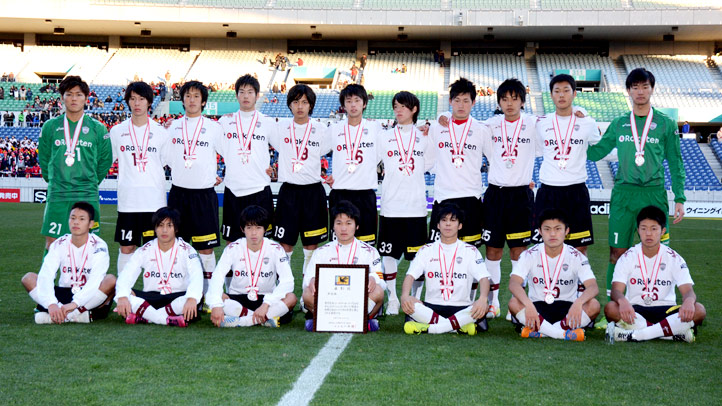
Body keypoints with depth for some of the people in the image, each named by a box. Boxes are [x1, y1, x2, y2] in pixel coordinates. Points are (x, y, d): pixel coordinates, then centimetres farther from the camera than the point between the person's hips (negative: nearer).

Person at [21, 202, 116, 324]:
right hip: (64, 295, 3)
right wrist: (51, 304, -37)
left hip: (91, 298, -2)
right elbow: (45, 275, -18)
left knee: (110, 280, -32)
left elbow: (96, 279, -27)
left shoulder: (98, 246, -11)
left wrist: (75, 303, -42)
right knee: (29, 278, -14)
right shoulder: (59, 245, -3)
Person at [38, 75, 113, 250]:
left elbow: (105, 160, 10)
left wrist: (91, 182, 9)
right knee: (52, 245, 0)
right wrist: (53, 181, 11)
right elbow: (43, 159, 14)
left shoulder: (98, 128, 3)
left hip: (88, 196, 0)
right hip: (57, 196, 1)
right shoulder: (50, 126, 5)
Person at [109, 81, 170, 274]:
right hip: (127, 199, 1)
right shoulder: (117, 131, 6)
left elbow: (169, 162, 13)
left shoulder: (160, 132, 5)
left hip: (154, 200, 0)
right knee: (126, 247, 5)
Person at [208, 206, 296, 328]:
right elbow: (217, 276, -18)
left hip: (265, 298, 0)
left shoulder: (275, 249, -8)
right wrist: (216, 305, -36)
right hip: (237, 300, 1)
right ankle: (265, 319, -29)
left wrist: (266, 304, -32)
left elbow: (287, 281, -18)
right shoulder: (233, 248, -6)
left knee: (291, 298, -30)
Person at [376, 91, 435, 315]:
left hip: (416, 205, 0)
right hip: (390, 205, 0)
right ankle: (392, 299, 13)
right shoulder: (385, 136, 8)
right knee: (389, 254, 1)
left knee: (417, 255, 2)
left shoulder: (423, 137, 9)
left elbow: (430, 163, 12)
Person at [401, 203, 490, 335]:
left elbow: (483, 278, -4)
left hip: (461, 308, 0)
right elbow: (410, 275, -1)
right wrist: (405, 296, -24)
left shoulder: (470, 251, 8)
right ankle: (460, 327, -29)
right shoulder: (427, 250, 11)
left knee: (483, 308, -34)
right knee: (408, 304, -31)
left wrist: (483, 298, -27)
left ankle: (427, 328, -32)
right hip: (431, 307, 1)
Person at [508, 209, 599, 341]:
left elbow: (593, 287, -17)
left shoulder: (576, 256, -5)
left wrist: (578, 302, -40)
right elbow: (513, 283, -20)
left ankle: (540, 331, -28)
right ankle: (565, 334, -32)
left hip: (567, 309, 1)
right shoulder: (529, 255, -6)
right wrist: (528, 304, -40)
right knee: (514, 303, -32)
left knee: (594, 305, -29)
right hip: (537, 307, 0)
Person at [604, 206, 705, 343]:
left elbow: (688, 290, -9)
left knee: (699, 310, -28)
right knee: (610, 308, -33)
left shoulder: (674, 258, 0)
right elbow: (616, 290, -13)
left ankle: (633, 335, -35)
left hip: (665, 311, 1)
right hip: (634, 310, -1)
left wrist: (689, 301, -37)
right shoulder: (627, 257, -2)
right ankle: (675, 332, -32)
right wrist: (623, 301, -39)